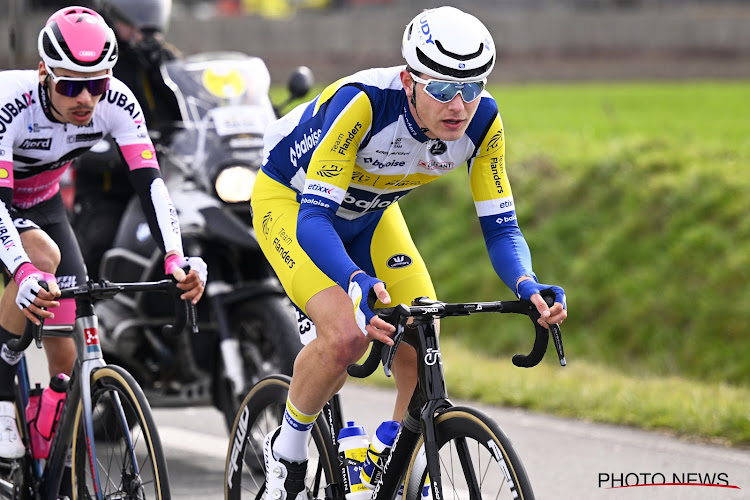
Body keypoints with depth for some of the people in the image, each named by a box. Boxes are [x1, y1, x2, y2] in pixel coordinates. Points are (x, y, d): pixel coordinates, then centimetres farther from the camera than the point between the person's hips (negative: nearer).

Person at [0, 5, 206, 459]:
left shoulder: (117, 103, -25)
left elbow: (150, 182, -30)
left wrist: (175, 259, -46)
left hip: (41, 202, 4)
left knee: (68, 357, -7)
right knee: (45, 255, -37)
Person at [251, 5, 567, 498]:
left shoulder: (482, 122, -24)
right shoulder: (362, 102, -39)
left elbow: (501, 228, -18)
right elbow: (314, 218, -41)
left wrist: (528, 286, -39)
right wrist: (359, 284, -59)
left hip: (370, 215, 5)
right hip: (290, 200, -5)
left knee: (423, 361, -12)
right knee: (346, 335, -28)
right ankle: (287, 448, -1)